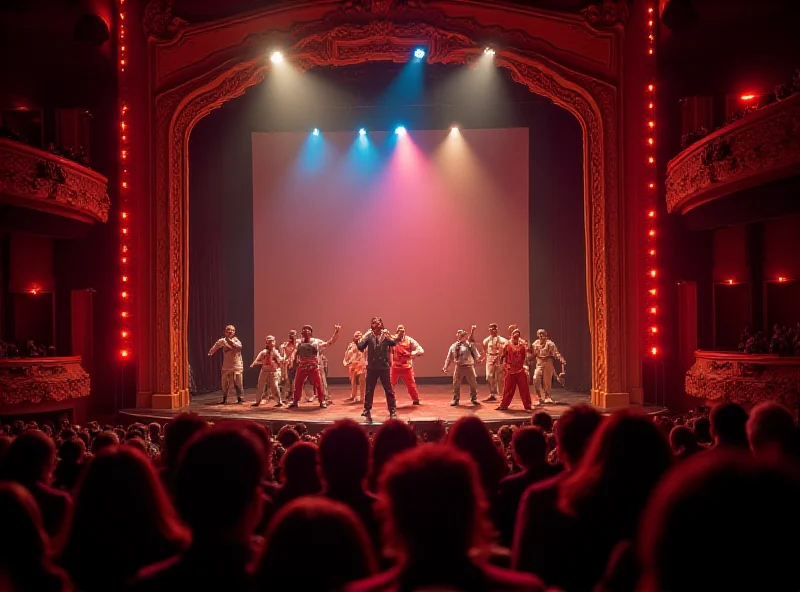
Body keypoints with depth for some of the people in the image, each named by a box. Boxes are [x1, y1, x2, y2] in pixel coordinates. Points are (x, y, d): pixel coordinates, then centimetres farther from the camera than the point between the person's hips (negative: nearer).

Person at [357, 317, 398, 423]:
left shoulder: (386, 335, 1)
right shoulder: (369, 336, 2)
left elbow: (393, 343, -18)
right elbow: (360, 347, -8)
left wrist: (386, 334, -29)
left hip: (384, 367, 0)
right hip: (371, 367, 1)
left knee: (389, 390, 2)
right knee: (369, 390, 7)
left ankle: (393, 411, 11)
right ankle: (367, 411, 20)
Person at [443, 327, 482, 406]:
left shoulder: (470, 345, 0)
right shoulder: (454, 346, 3)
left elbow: (476, 354, -3)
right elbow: (449, 358, 8)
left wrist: (478, 358, -24)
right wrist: (446, 367, 5)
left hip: (469, 366, 0)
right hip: (459, 367, 0)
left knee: (473, 384, 4)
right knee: (456, 384, 5)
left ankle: (474, 399, 21)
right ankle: (456, 400, 18)